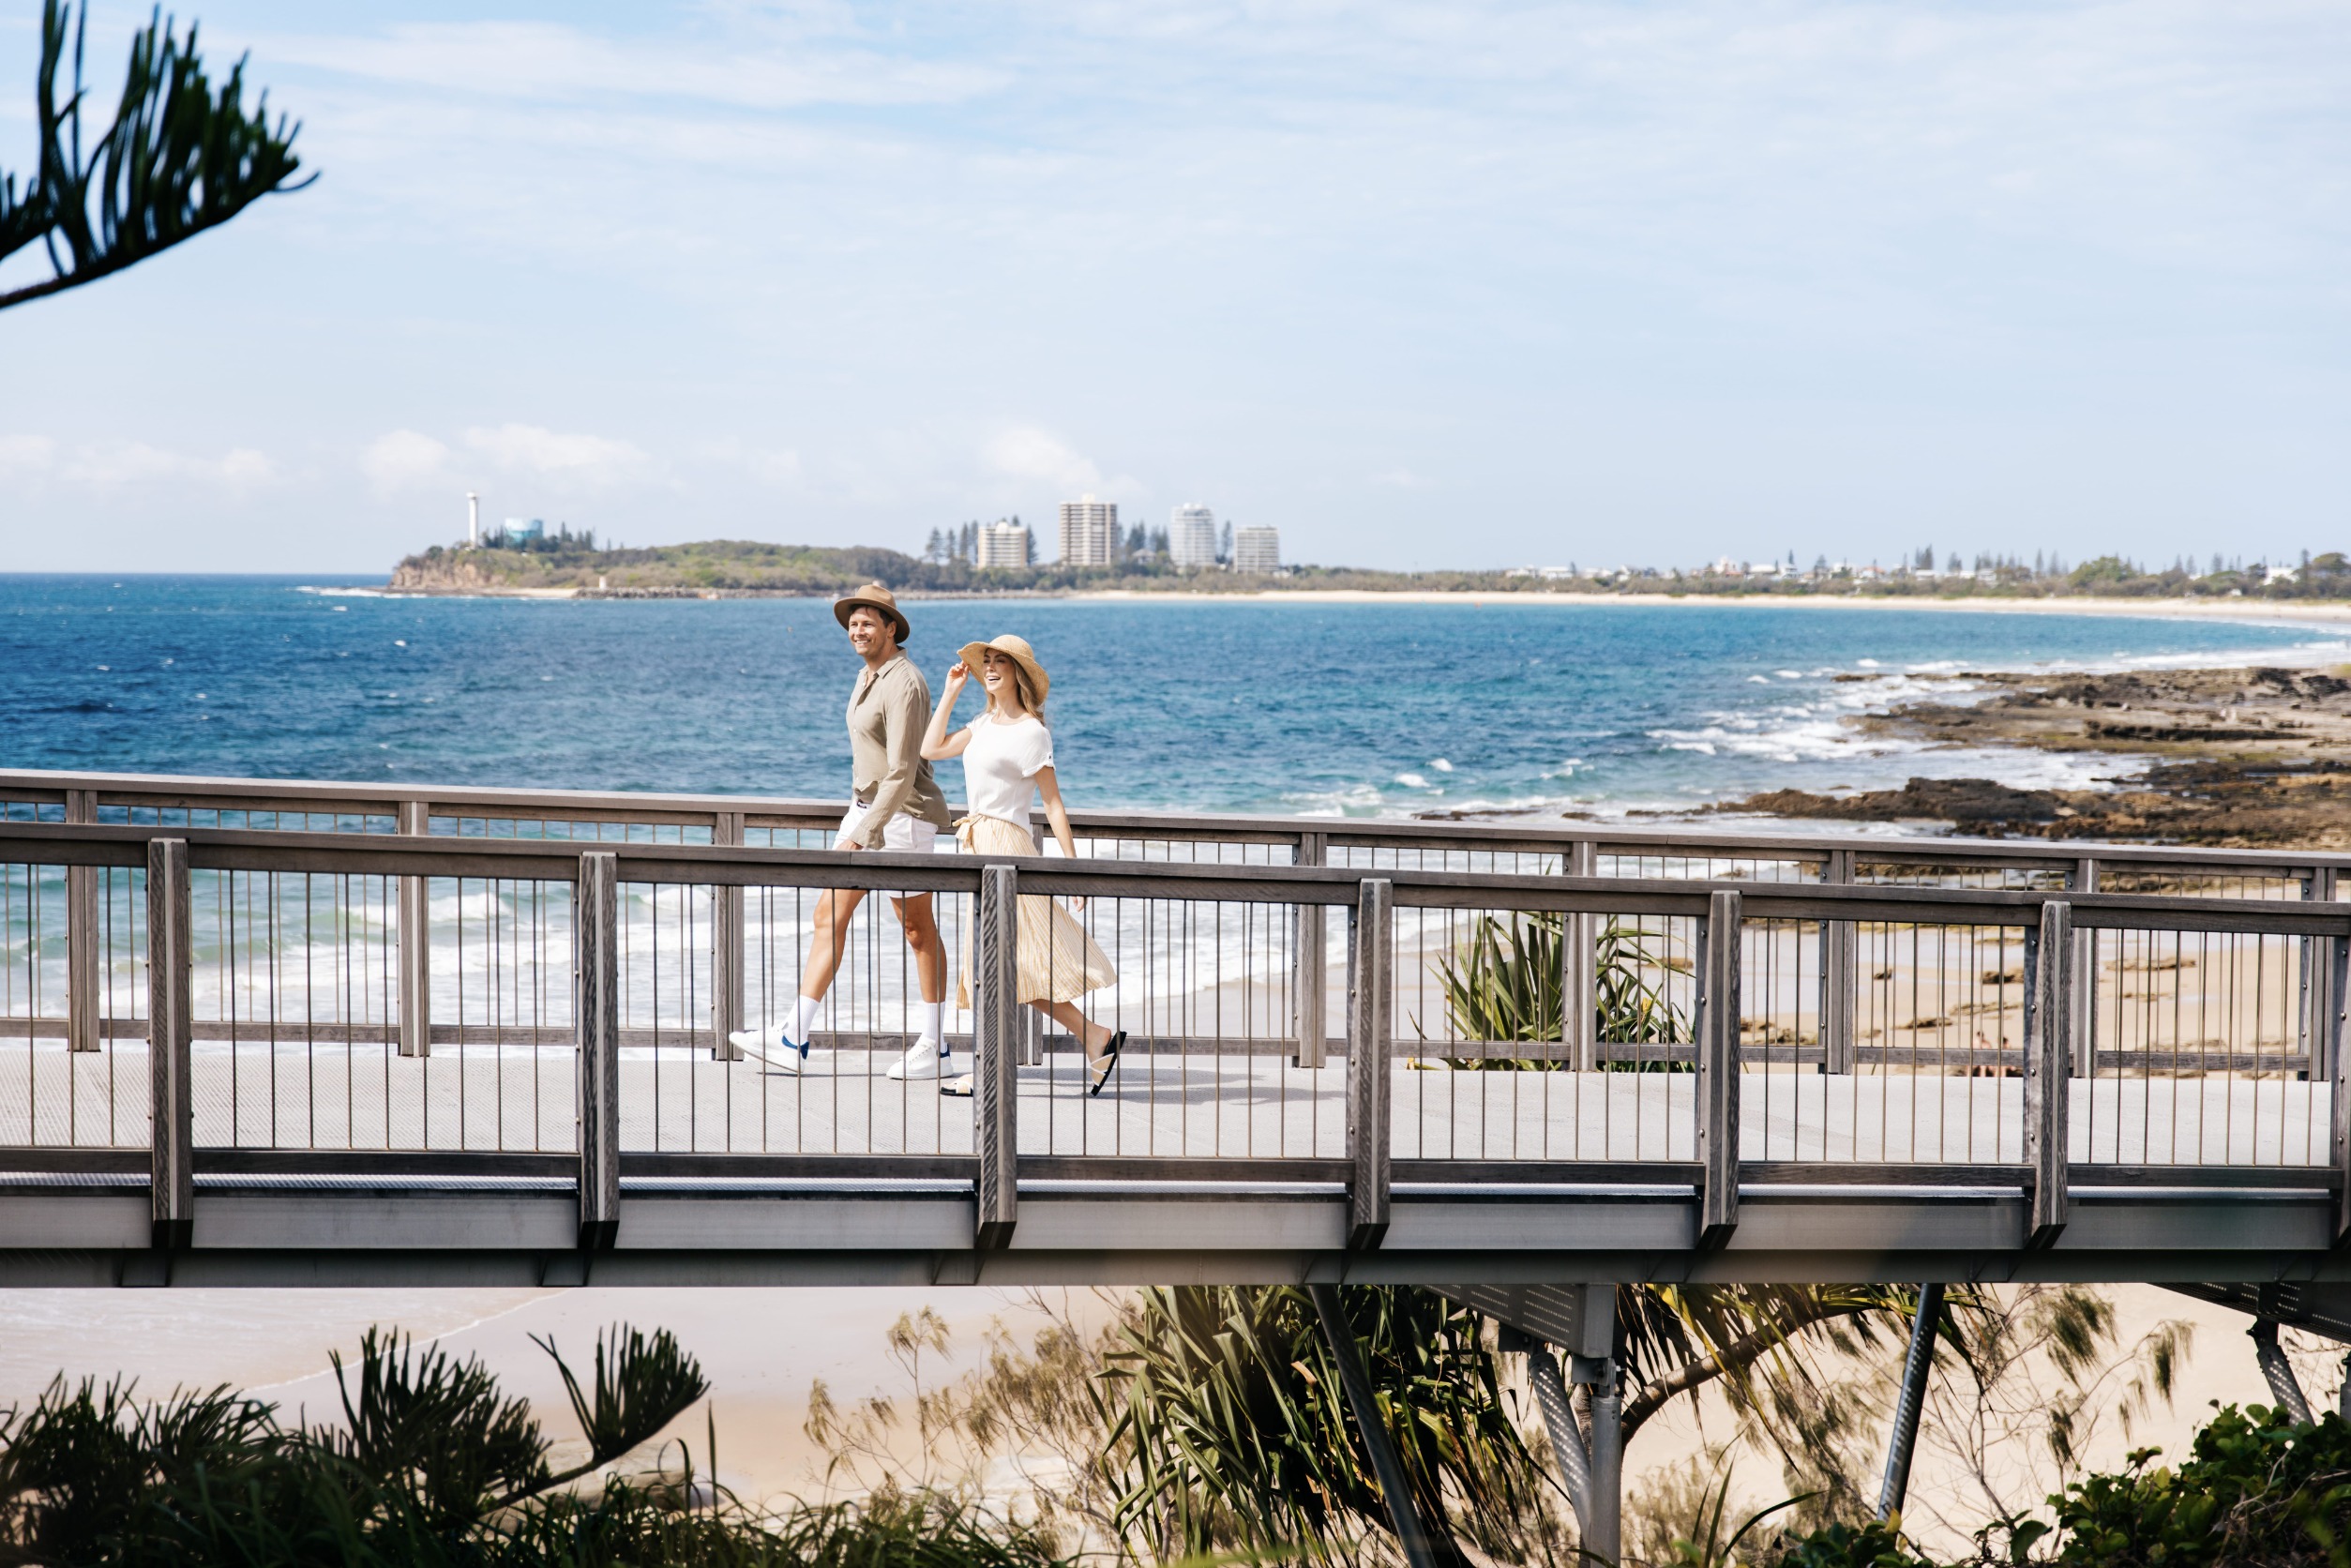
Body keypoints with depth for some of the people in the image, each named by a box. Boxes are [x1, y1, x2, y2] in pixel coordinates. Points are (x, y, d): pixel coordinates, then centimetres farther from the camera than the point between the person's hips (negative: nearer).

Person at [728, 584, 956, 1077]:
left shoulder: (903, 684, -18)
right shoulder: (869, 677, 12)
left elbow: (902, 774, -22)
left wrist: (862, 835, -23)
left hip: (903, 815, -9)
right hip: (866, 808, 9)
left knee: (918, 929, 1)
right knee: (830, 914, 2)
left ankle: (933, 1043, 13)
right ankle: (795, 1039, 0)